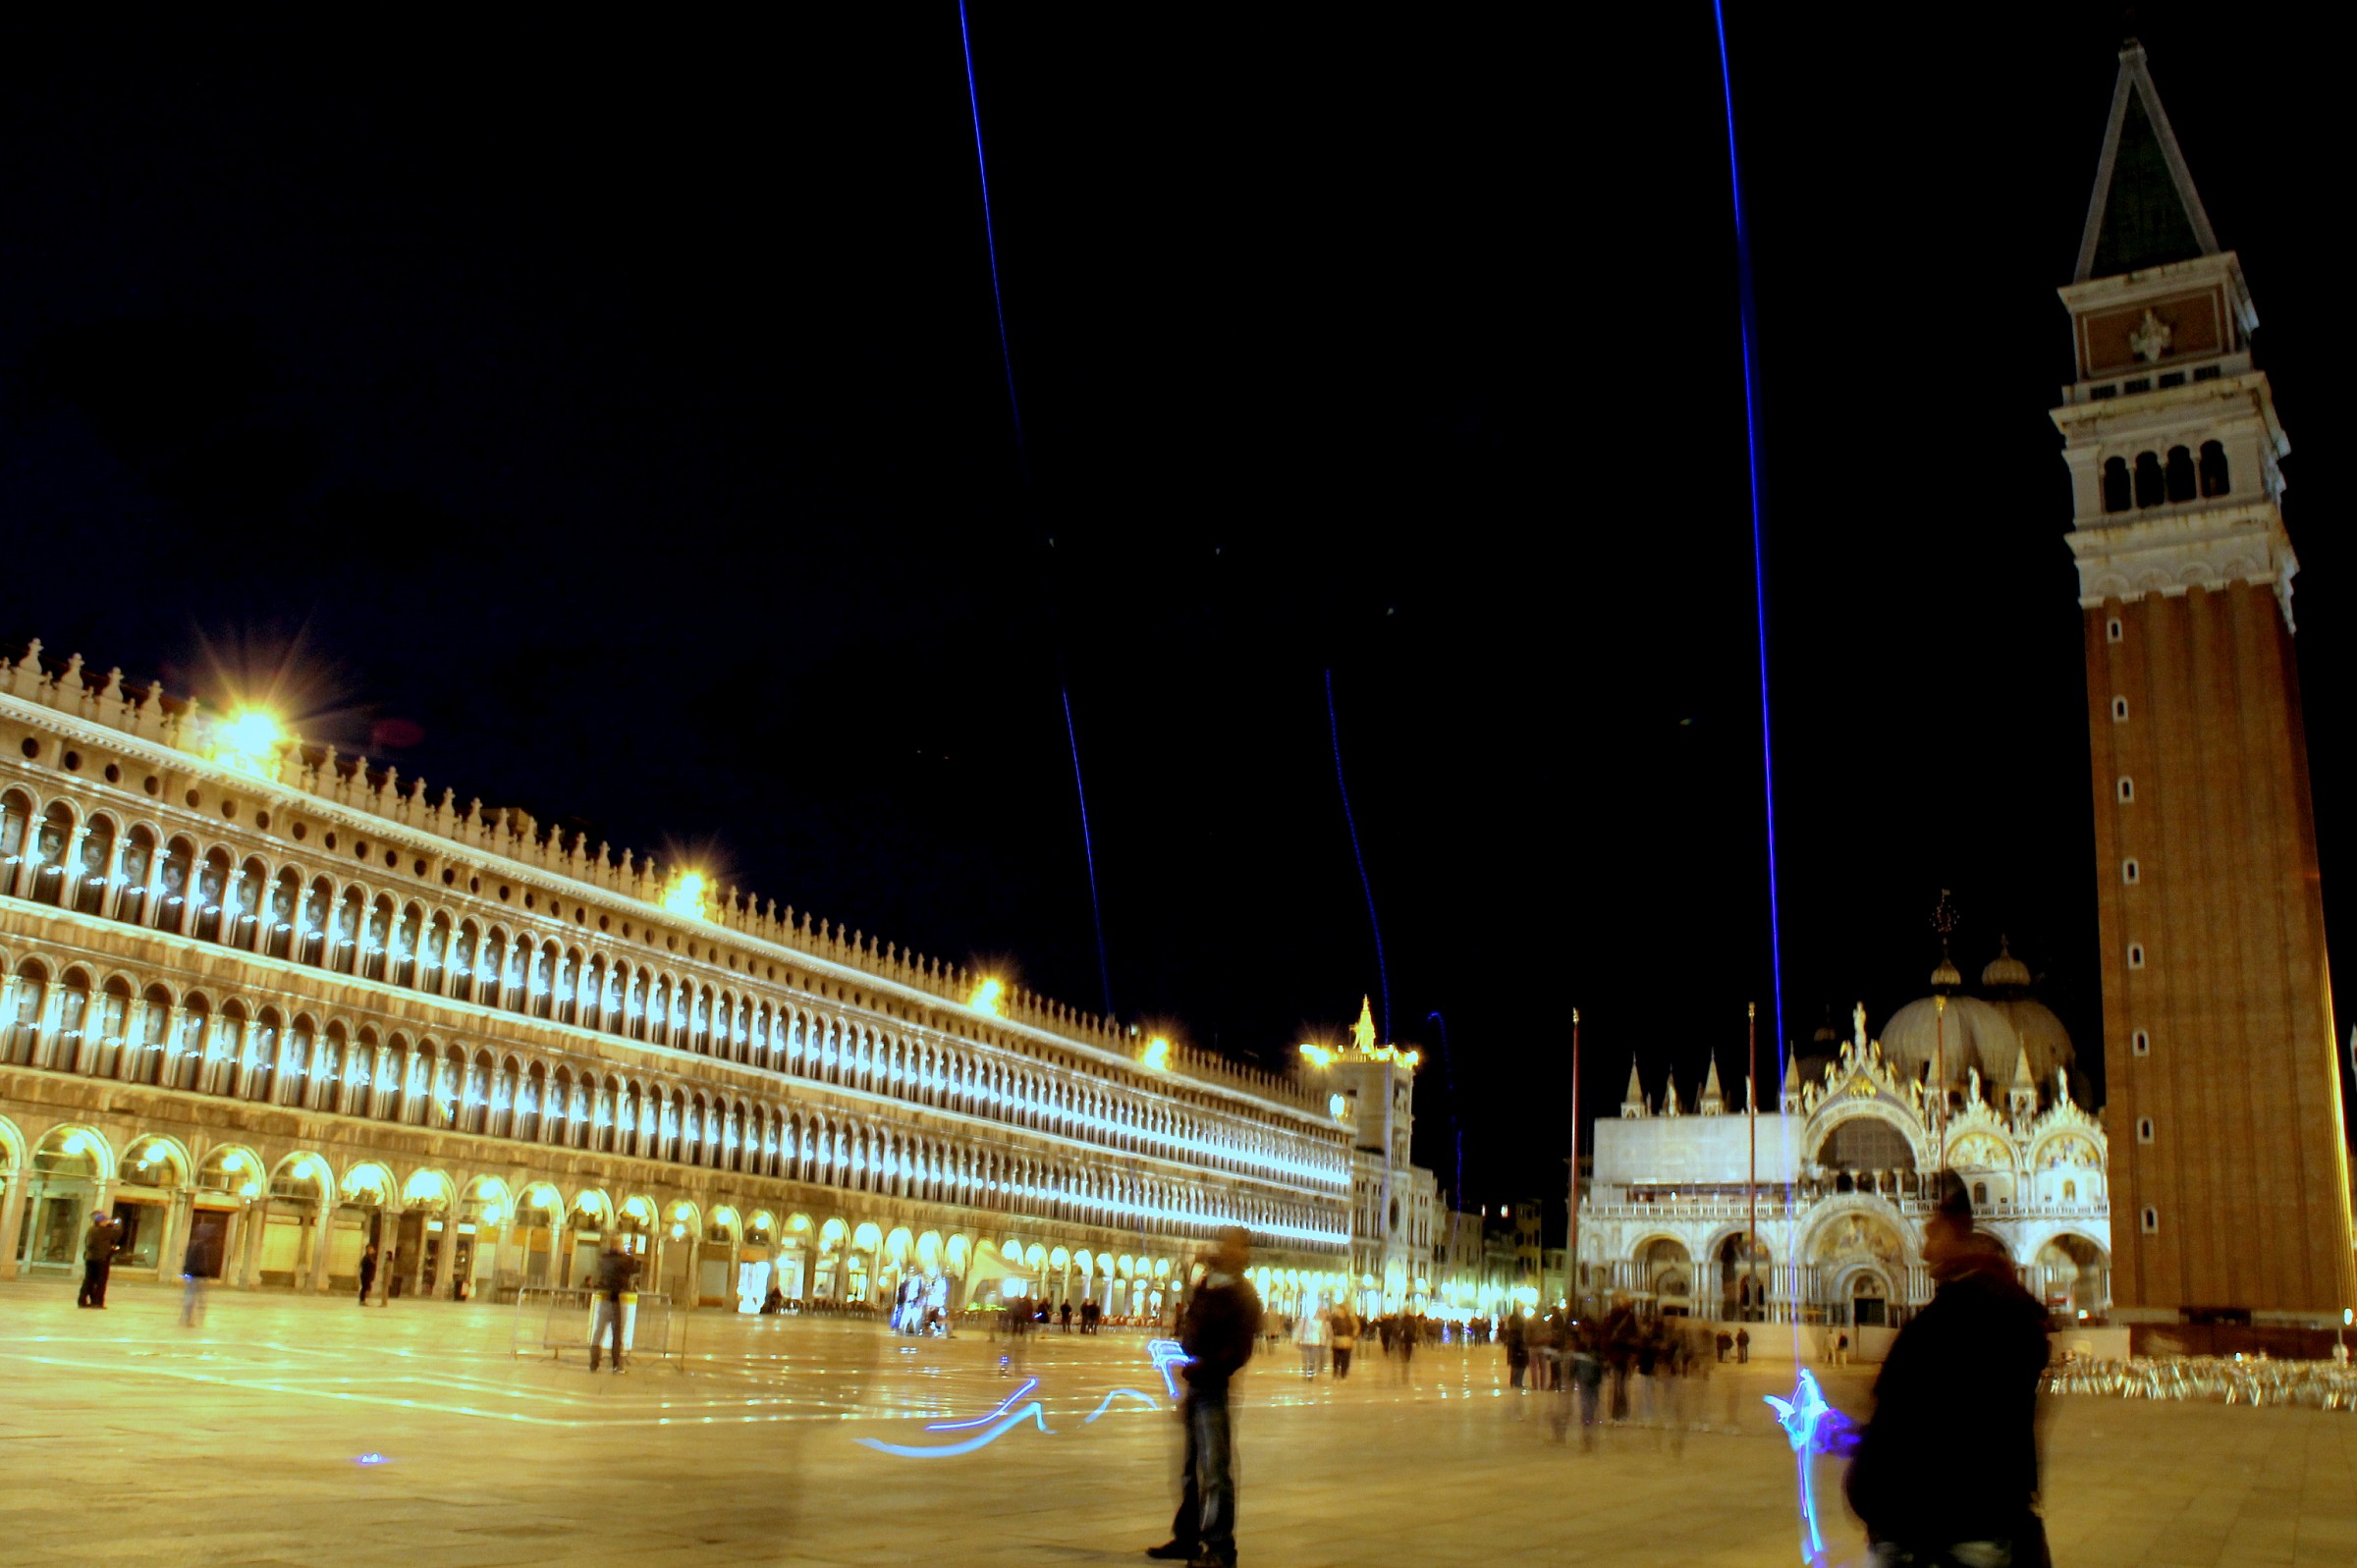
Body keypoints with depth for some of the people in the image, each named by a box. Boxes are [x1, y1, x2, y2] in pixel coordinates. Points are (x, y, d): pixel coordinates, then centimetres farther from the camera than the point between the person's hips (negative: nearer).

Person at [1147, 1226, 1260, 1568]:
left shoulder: (1243, 1296, -10)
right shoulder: (1203, 1287, 12)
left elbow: (1237, 1352, -18)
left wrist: (1197, 1368, -25)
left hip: (1215, 1389, -8)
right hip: (1192, 1385, 8)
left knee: (1215, 1468, -5)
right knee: (1190, 1468, 17)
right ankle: (1187, 1538, 29)